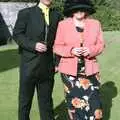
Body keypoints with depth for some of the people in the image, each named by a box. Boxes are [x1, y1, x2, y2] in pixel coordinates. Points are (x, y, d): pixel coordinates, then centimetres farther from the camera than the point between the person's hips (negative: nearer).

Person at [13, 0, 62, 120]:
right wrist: (33, 45, -17)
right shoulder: (26, 13, 1)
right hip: (29, 64, -2)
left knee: (46, 98, 12)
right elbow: (17, 34, -3)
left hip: (47, 65, 2)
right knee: (25, 97, 11)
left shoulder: (57, 15, 9)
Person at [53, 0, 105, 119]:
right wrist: (71, 50, -17)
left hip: (90, 70, 1)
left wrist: (91, 50, -13)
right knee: (74, 103, 5)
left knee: (93, 103, -3)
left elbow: (100, 45, 7)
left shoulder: (95, 24, 3)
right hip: (70, 71, -1)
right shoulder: (63, 24, -2)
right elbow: (57, 47, 0)